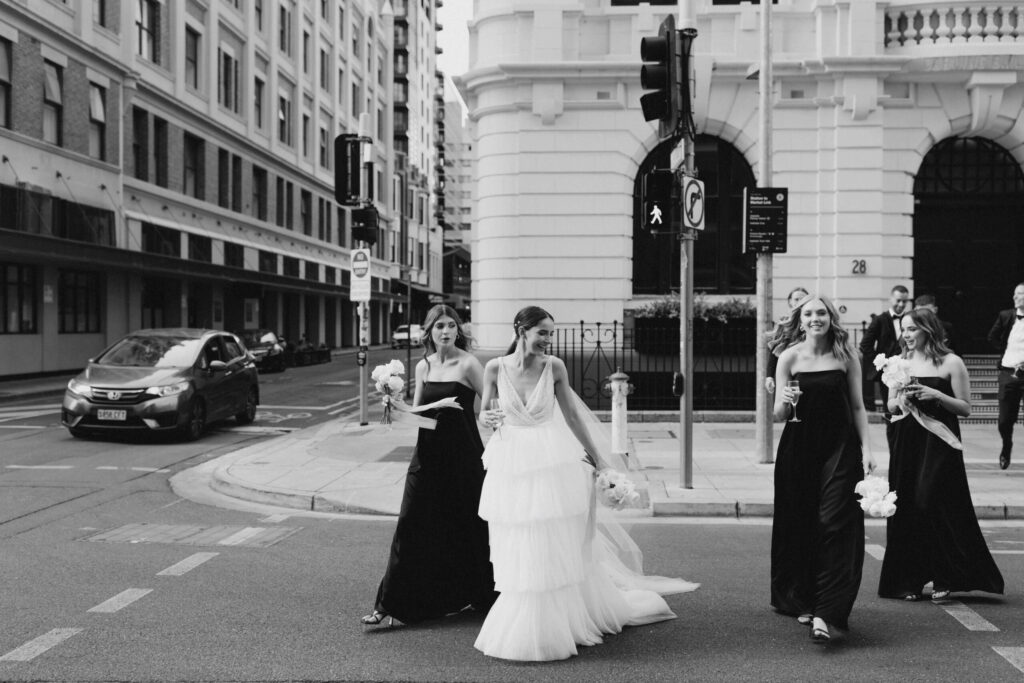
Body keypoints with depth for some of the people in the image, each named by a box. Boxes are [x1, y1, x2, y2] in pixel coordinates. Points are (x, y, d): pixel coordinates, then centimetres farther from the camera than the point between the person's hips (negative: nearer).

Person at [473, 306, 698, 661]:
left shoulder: (554, 367, -4)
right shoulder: (495, 368, -4)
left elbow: (572, 416, 5)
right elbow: (484, 413, 8)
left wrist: (597, 459, 9)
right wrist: (486, 418, -16)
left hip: (551, 464, -1)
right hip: (510, 467, 1)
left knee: (559, 549, 5)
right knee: (518, 558, 9)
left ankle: (559, 624, 22)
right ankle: (522, 629, 26)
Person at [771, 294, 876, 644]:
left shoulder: (846, 356, 2)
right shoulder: (789, 357, 1)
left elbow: (857, 406, 6)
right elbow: (778, 414, 2)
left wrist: (866, 448, -2)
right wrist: (786, 402, -20)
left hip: (840, 448, -1)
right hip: (799, 448, 1)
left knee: (835, 525, -9)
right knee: (799, 526, 7)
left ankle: (825, 614, -10)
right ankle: (802, 601, 25)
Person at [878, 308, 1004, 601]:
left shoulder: (950, 362, -3)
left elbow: (965, 408, -3)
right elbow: (890, 407, 16)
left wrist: (936, 395, -17)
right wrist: (901, 400, -6)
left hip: (939, 444, -4)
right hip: (907, 443, 4)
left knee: (934, 506, -8)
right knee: (906, 510, 3)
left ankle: (945, 579, 6)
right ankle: (910, 580, 13)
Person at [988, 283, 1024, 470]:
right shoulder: (1005, 316, 5)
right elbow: (992, 337, 19)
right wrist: (1006, 352, 8)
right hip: (1008, 372, 3)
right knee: (1005, 420, 7)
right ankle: (1006, 449, 33)